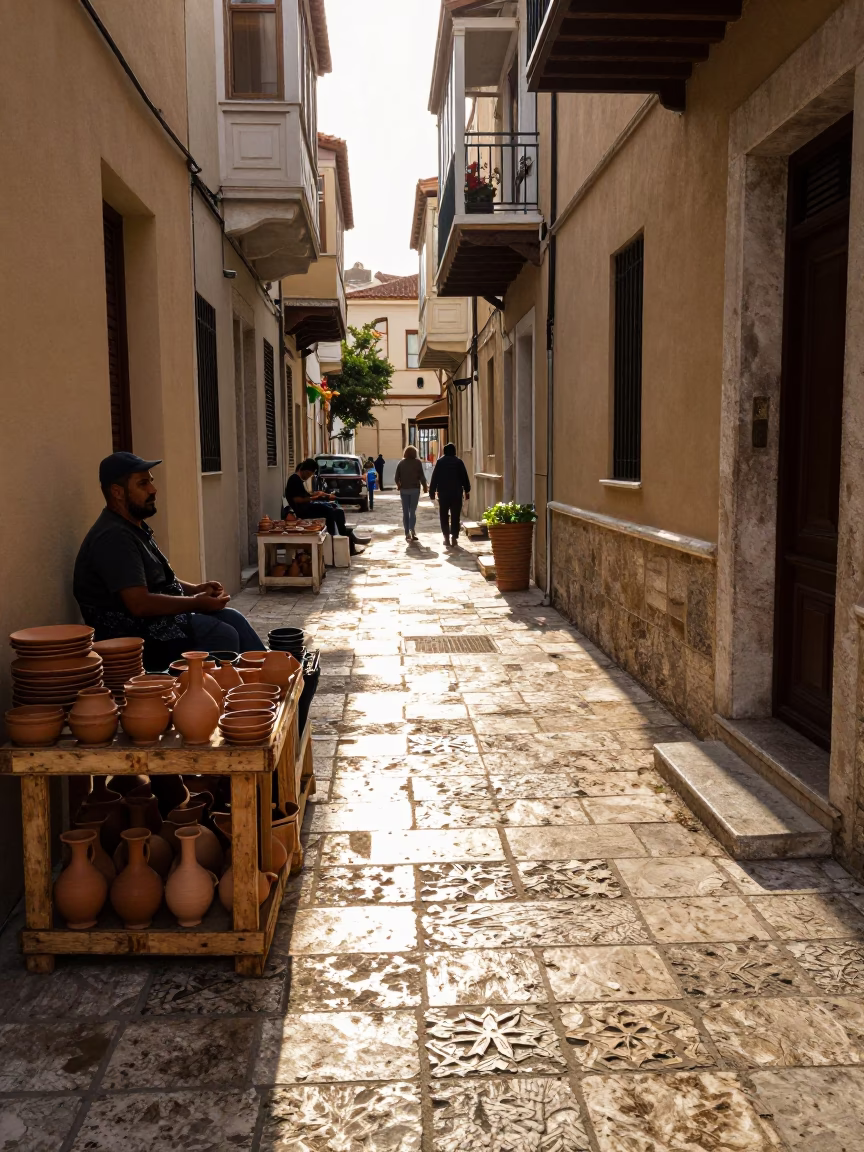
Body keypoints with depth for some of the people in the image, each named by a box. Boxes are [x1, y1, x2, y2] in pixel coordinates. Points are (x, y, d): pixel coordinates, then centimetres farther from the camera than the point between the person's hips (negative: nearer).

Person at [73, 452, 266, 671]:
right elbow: (140, 604, -27)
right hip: (133, 633, -10)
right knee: (224, 636, -20)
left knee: (232, 619, 3)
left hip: (153, 619, 10)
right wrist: (196, 603, -17)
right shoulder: (114, 537, -21)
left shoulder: (135, 528, 13)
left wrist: (196, 589, 4)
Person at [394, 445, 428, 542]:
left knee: (405, 512, 8)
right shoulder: (418, 462, -4)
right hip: (415, 489, -2)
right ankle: (412, 530, -19)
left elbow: (397, 477, 4)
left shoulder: (401, 463, 3)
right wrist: (425, 487, 6)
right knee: (413, 510, 0)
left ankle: (407, 533, 6)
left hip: (404, 489, 2)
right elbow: (422, 476, -6)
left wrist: (399, 486, 20)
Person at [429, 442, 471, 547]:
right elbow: (464, 477, 2)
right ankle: (454, 537, 2)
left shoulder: (440, 461, 2)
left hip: (443, 492, 0)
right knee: (455, 516, 4)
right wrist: (467, 490, 8)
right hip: (456, 492, 0)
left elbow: (434, 478, 0)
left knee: (444, 516, 6)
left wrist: (432, 491, 4)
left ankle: (446, 537, -1)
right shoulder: (458, 461, 3)